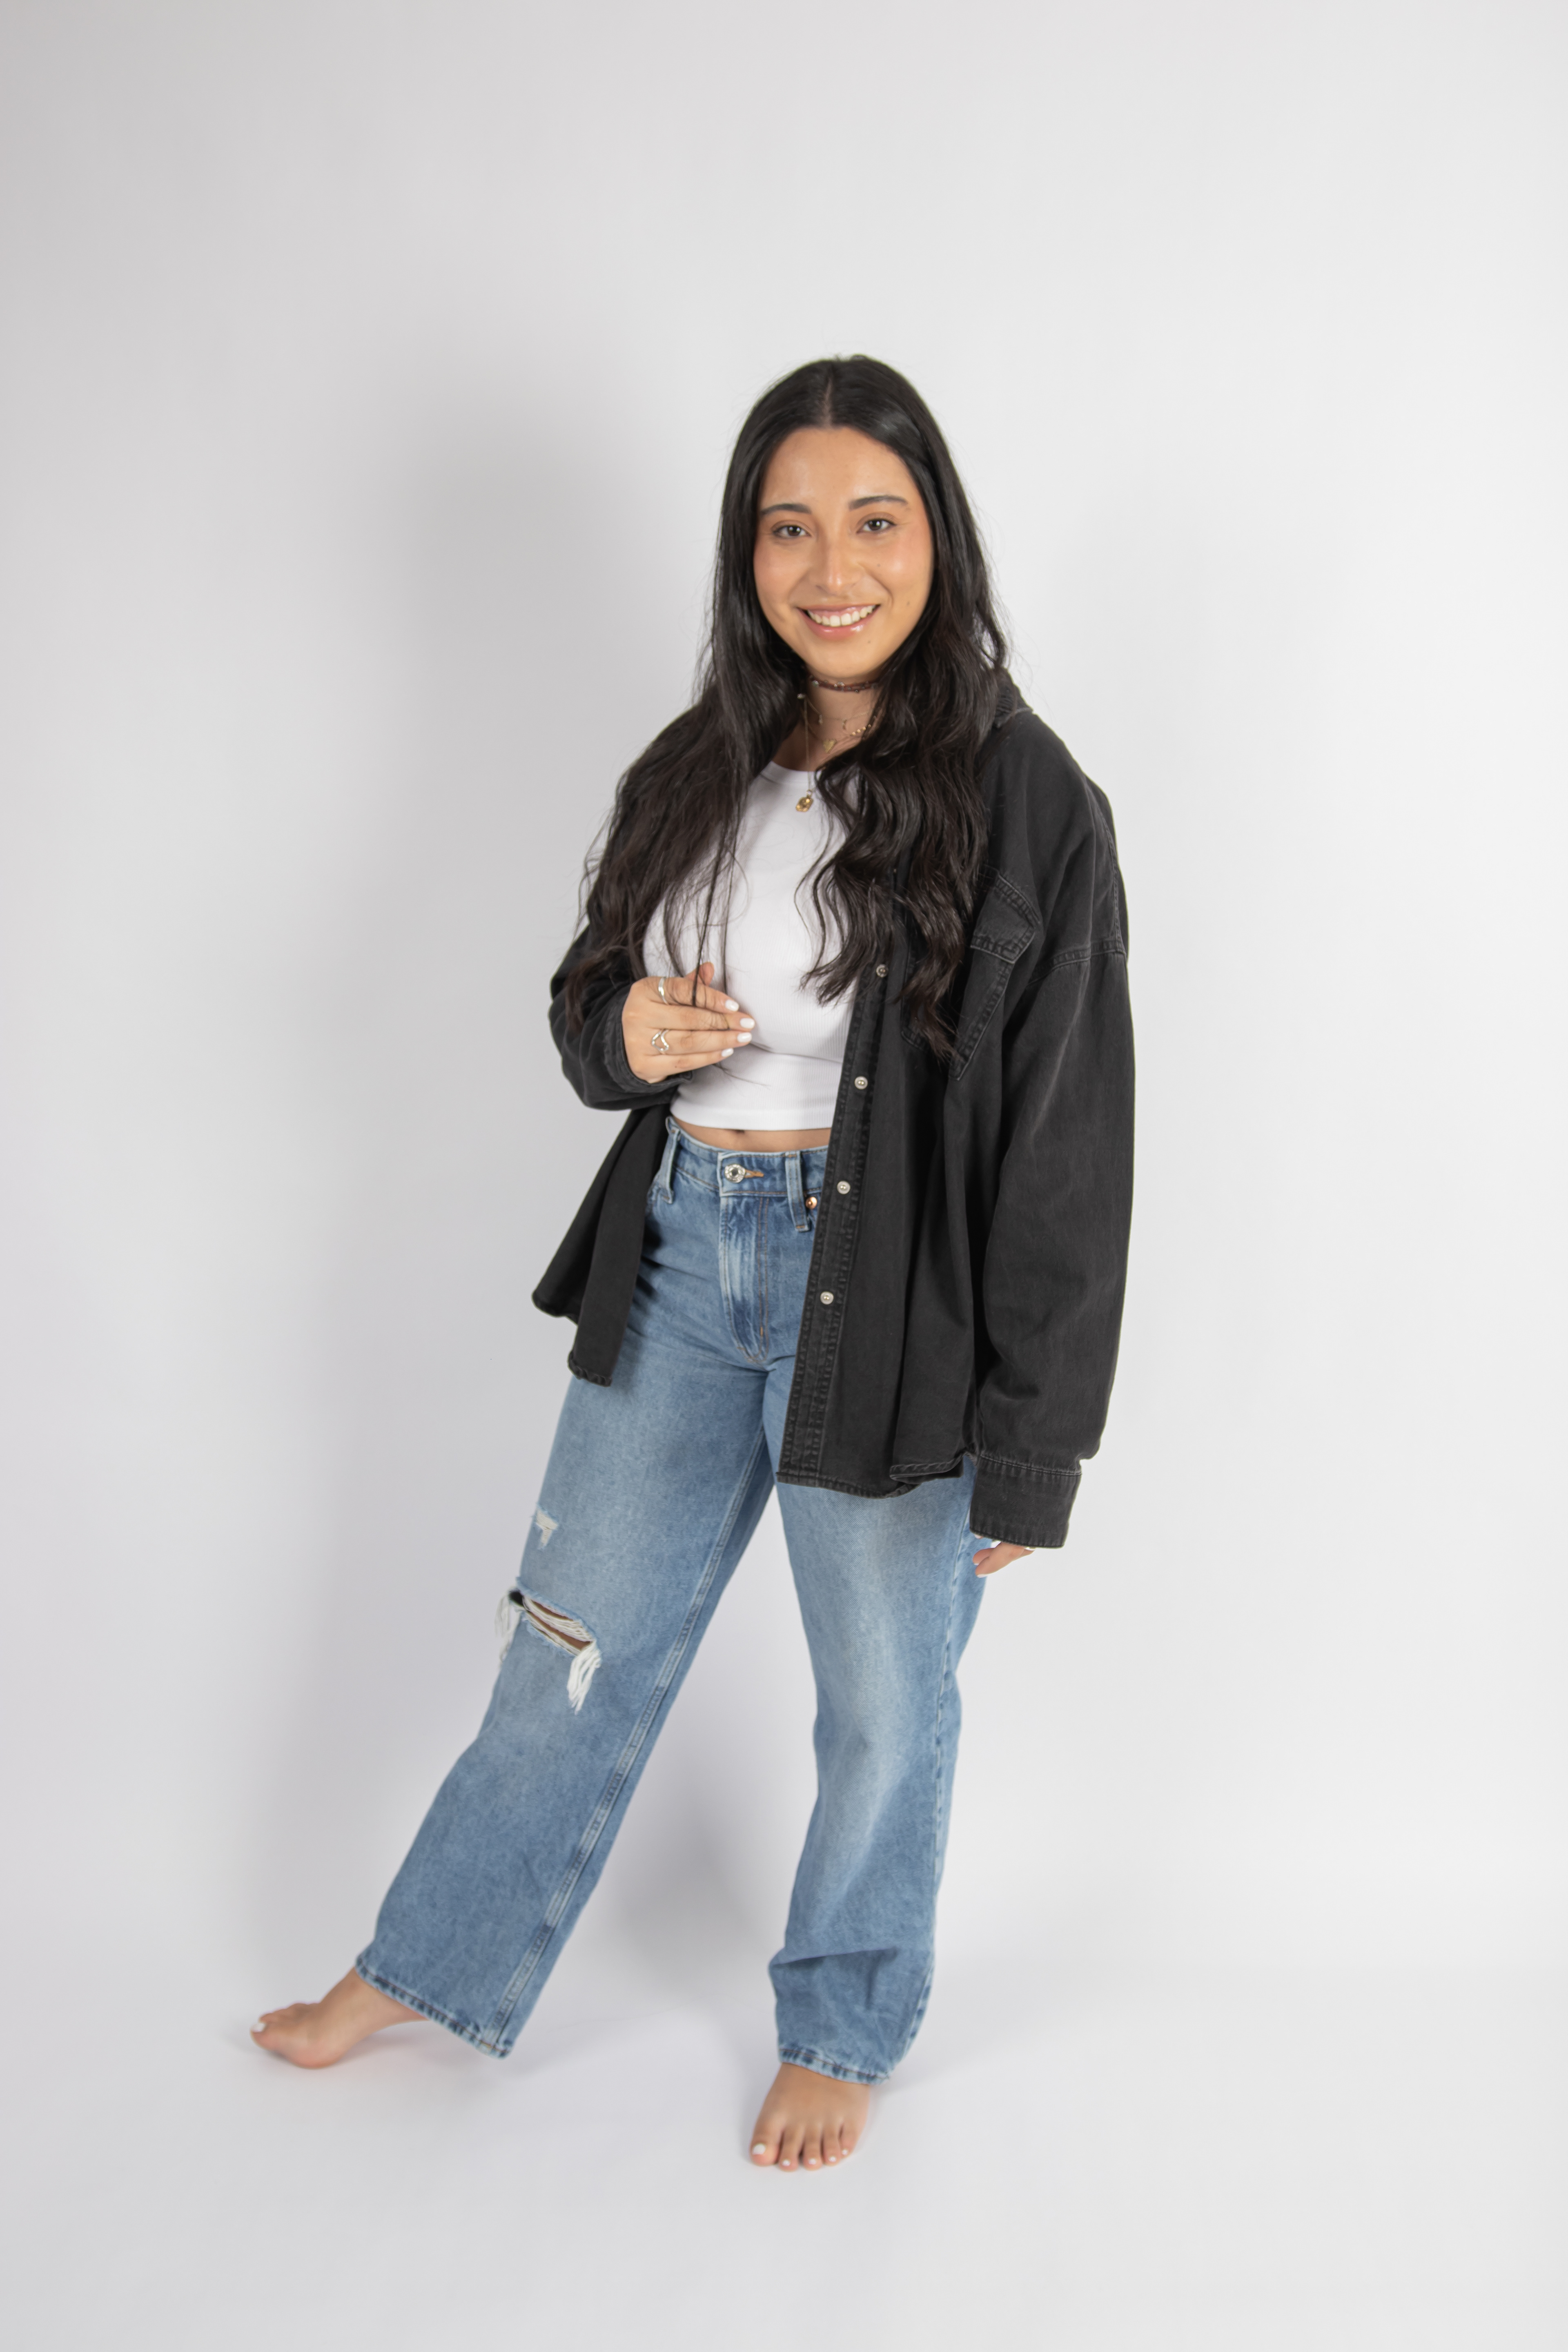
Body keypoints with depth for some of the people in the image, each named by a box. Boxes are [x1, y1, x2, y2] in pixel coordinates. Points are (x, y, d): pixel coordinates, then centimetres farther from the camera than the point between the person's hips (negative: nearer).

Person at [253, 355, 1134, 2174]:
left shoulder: (1023, 801, -12)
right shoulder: (694, 773, 4)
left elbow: (1069, 1144, -12)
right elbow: (588, 1002, 16)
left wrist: (1029, 1450, -13)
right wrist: (624, 1035, -10)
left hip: (889, 1300, -4)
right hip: (679, 1264, 5)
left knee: (882, 1702, 14)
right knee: (579, 1645, 18)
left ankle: (841, 2034, 40)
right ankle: (426, 1971, 40)